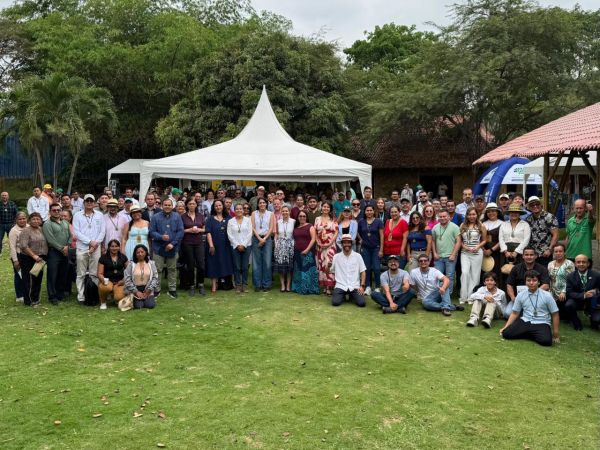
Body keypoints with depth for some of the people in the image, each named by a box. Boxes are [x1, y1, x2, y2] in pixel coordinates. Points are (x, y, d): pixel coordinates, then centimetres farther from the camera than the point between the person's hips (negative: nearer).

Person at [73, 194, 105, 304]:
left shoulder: (99, 215, 9)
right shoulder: (77, 216, 4)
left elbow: (102, 231, 5)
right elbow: (76, 232, -4)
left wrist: (96, 243, -8)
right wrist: (90, 241, -11)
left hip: (96, 248, 1)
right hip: (82, 248, -1)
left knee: (95, 274, 3)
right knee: (81, 274, 3)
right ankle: (81, 297, 8)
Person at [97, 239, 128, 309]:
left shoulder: (123, 257, 10)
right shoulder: (103, 258, 2)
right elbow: (100, 273, -1)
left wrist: (124, 280, -6)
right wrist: (103, 279, -23)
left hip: (119, 281, 2)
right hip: (107, 280, -2)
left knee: (119, 298, -25)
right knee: (106, 288, -39)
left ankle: (113, 294, 18)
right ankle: (103, 302, -3)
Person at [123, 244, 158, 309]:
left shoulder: (151, 263, 4)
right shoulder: (131, 264, -1)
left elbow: (155, 277, 2)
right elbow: (127, 279, -4)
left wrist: (149, 290, -9)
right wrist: (136, 292, -10)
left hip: (147, 290, 1)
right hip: (135, 290, -1)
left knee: (150, 305, -20)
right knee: (138, 306, -20)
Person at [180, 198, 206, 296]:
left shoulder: (200, 216, 9)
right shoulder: (183, 217, 1)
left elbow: (204, 229, 11)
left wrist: (199, 230, -8)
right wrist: (189, 230, -13)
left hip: (199, 243, 2)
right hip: (187, 243, -2)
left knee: (201, 265, -5)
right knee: (190, 266, 3)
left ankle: (201, 285, 11)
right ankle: (191, 286, 16)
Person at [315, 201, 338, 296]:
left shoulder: (333, 220, 3)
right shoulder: (317, 219, 10)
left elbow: (336, 232, -2)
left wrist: (330, 242, -12)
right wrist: (318, 241, -4)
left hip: (330, 245, -3)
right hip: (320, 245, 3)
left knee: (329, 264, -14)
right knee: (321, 265, 3)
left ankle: (329, 286, -10)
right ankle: (324, 286, 11)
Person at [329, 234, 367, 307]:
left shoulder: (358, 256, 3)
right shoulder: (336, 256, 4)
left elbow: (362, 272, 5)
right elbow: (330, 272, 6)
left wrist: (362, 286, -5)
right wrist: (329, 265, -16)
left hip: (355, 286, 0)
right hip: (340, 286, 0)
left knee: (362, 303, -19)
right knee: (335, 302, -24)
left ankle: (352, 296, 15)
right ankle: (342, 296, 13)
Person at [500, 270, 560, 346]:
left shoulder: (546, 296, -4)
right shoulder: (520, 295, 3)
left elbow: (555, 314, 2)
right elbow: (515, 313, 9)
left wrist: (555, 333, -1)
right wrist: (505, 327, 1)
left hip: (541, 324, -3)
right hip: (525, 321, 3)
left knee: (546, 341, -34)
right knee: (506, 333, -20)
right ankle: (530, 334, 2)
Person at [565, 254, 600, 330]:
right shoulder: (570, 276, -6)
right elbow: (569, 293, -13)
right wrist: (583, 295, -27)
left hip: (592, 303, -1)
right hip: (577, 301, 1)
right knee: (568, 305, -31)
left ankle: (593, 321, 16)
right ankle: (577, 324, -2)